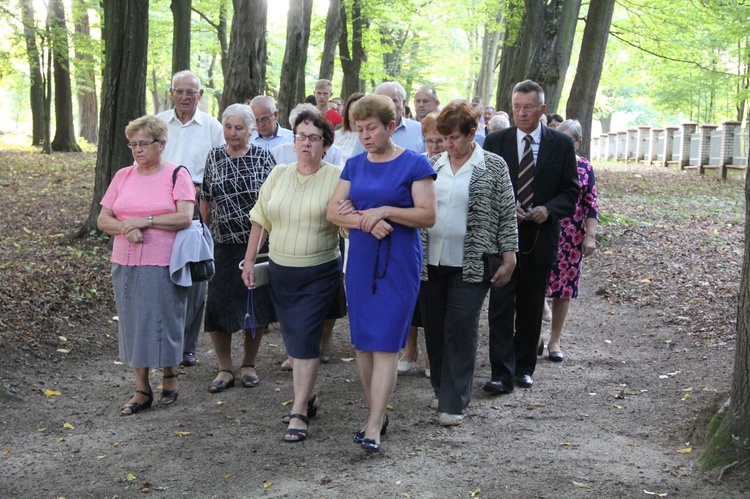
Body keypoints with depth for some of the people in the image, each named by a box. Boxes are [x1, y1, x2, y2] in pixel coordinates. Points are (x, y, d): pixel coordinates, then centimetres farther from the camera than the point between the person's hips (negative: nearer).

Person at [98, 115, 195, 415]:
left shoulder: (177, 175, -3)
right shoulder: (123, 176, 11)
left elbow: (185, 218, -15)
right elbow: (103, 220, 7)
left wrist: (143, 221, -16)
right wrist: (126, 228, -13)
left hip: (163, 266, -5)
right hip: (125, 265, 5)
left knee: (164, 321, 2)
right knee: (132, 324, 7)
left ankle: (170, 377, 25)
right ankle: (142, 389, 16)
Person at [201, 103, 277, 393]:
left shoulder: (262, 157, -1)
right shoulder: (214, 158, 6)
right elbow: (206, 201, 13)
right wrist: (209, 228, 10)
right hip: (224, 245, 2)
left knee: (257, 304, 5)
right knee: (218, 305, -1)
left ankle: (249, 365, 22)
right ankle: (225, 368, 13)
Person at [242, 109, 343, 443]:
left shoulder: (337, 178, -6)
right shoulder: (279, 174, 6)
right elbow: (260, 220, 10)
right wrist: (249, 261, 9)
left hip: (319, 273, -4)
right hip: (280, 270, 5)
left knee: (305, 338, -8)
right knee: (292, 337, 12)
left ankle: (299, 413, -3)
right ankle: (307, 396, 29)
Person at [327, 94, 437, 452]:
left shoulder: (415, 164, -5)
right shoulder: (355, 165, 10)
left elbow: (428, 215, -9)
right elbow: (334, 210, 5)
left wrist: (384, 211, -17)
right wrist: (365, 221, -13)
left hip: (398, 264, -5)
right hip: (360, 262, 5)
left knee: (385, 343, -7)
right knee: (363, 342, 7)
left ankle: (373, 427, -7)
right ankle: (378, 413, 20)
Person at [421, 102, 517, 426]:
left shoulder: (494, 166, -2)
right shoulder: (432, 165, 8)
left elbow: (506, 215, -1)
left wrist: (509, 259, -4)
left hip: (470, 265, -4)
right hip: (431, 262, 4)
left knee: (460, 331, -5)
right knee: (434, 329, 9)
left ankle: (454, 403, 0)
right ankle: (442, 390, 25)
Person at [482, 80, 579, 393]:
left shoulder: (561, 144, 3)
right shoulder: (495, 142, 2)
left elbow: (571, 190, 4)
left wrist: (549, 209, -15)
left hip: (541, 236, 1)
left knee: (531, 308, 11)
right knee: (501, 305, -7)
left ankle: (524, 368, 23)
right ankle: (502, 374, -7)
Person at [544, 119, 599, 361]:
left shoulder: (584, 167, 3)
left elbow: (591, 205, 3)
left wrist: (590, 236, -3)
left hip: (572, 237, 1)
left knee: (564, 288, 6)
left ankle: (554, 341, 16)